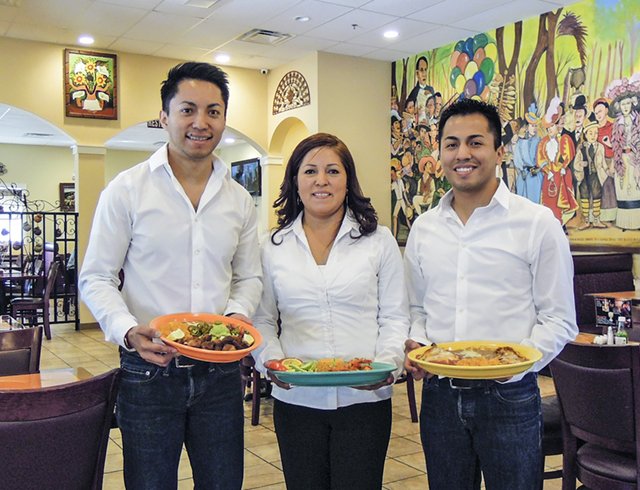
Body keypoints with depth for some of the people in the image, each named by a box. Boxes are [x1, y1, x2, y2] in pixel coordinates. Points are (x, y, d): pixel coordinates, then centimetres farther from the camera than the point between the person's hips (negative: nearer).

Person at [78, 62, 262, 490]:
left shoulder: (239, 199, 7)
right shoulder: (127, 190, -4)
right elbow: (96, 279, -3)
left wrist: (239, 313, -8)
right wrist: (128, 331, -20)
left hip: (220, 371, 3)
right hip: (148, 371, -3)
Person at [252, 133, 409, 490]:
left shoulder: (379, 240, 3)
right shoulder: (274, 246, 6)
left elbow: (395, 316, 2)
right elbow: (262, 320, 6)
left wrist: (388, 363, -14)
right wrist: (271, 360, -11)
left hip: (365, 399, -1)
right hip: (295, 401, 1)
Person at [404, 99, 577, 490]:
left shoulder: (538, 223, -5)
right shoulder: (423, 228, 7)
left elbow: (559, 319, -5)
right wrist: (416, 345, -4)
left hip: (508, 396, -3)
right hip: (439, 395, 4)